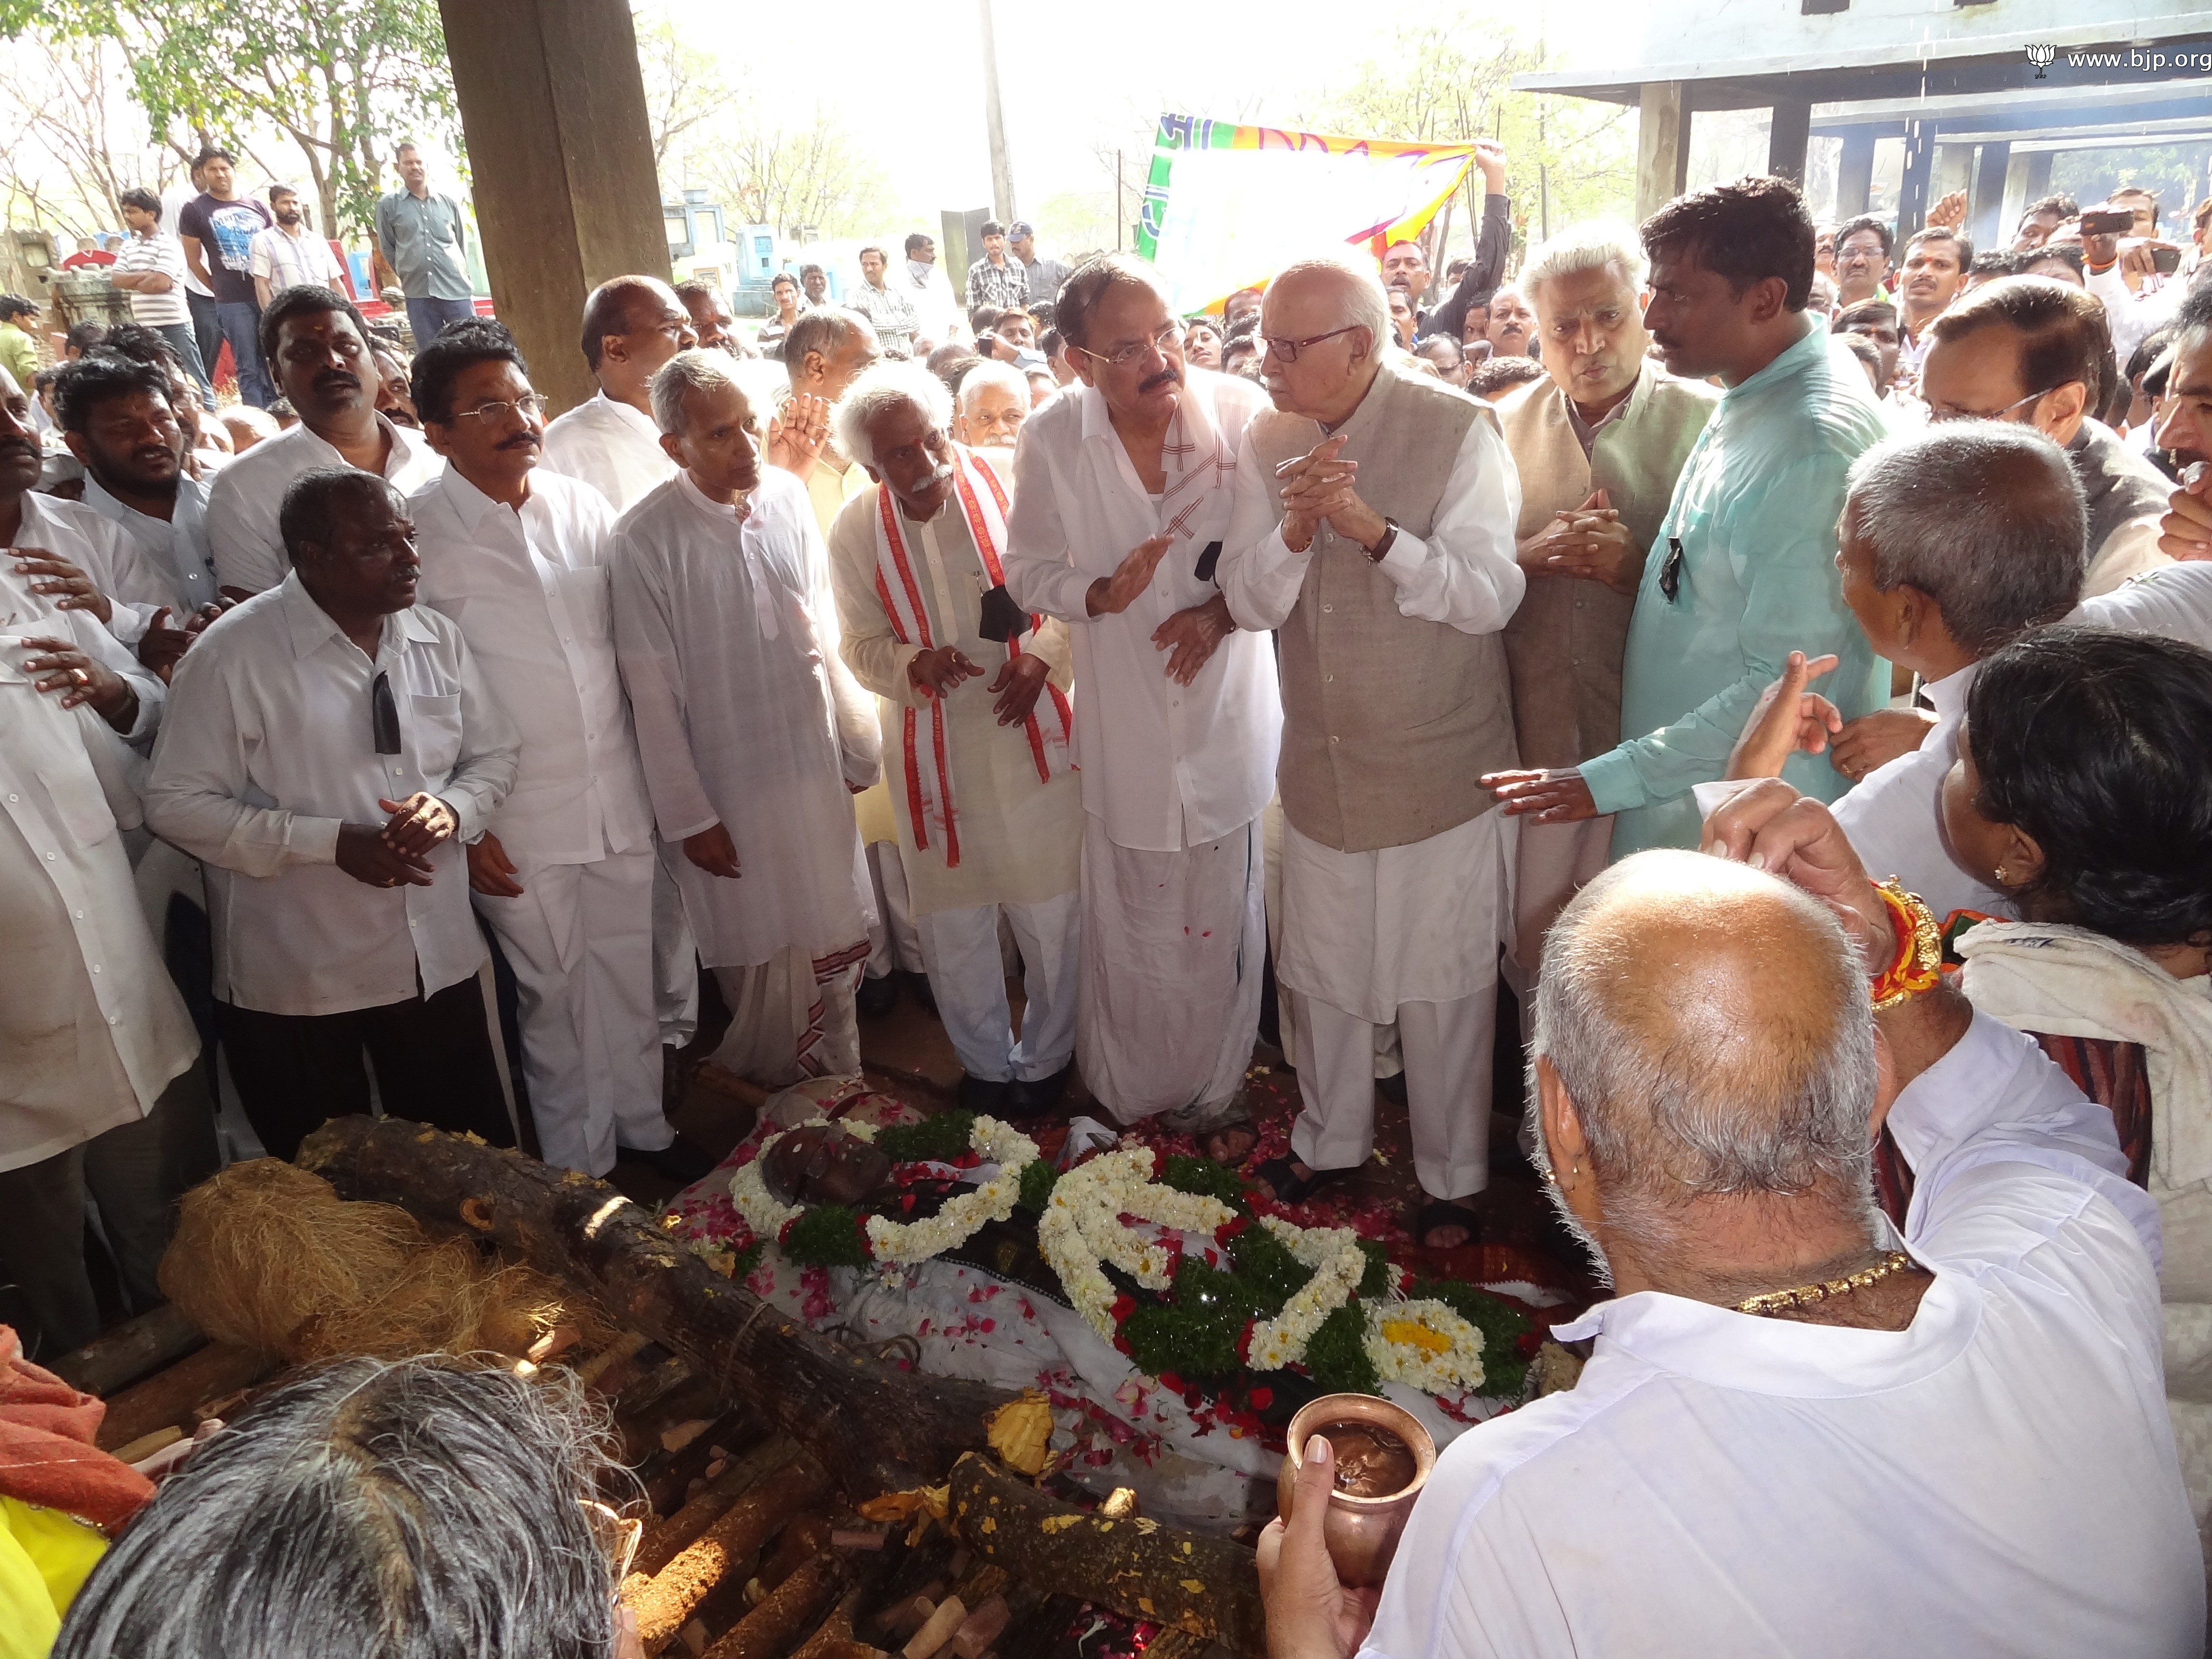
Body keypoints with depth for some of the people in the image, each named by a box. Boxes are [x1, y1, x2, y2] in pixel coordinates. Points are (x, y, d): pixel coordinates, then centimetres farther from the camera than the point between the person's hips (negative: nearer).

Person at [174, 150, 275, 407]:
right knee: (249, 367, -3)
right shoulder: (195, 210, 4)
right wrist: (221, 289, 9)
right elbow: (194, 261, 8)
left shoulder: (257, 207, 12)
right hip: (232, 302, -3)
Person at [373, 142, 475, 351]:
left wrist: (460, 277, 11)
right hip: (418, 296, 0)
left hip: (456, 292, 0)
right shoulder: (388, 205, 7)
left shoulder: (449, 203, 11)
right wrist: (408, 276, 9)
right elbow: (387, 249, 11)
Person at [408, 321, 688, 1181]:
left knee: (630, 975, 14)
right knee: (555, 991, 8)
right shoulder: (417, 534, -8)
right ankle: (579, 1166, 26)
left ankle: (642, 1127, 34)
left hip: (619, 794, 4)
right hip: (515, 819, -4)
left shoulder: (583, 506, 4)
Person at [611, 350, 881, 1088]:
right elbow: (652, 690, -10)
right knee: (763, 966, 10)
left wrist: (858, 743, 11)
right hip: (731, 789, -4)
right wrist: (688, 818, -8)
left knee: (836, 947, 14)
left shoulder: (789, 496, -1)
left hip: (817, 766, 4)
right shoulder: (647, 538, -15)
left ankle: (840, 1090, 35)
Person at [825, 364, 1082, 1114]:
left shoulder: (1009, 488, -11)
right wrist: (913, 664, -17)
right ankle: (984, 1063, 37)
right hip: (932, 749, 2)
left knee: (1053, 911, 8)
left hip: (1032, 736, -1)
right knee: (951, 920, 13)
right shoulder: (855, 530, -5)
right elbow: (860, 643, 3)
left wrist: (1041, 656, -19)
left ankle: (1045, 1058, 33)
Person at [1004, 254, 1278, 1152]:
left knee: (1223, 917, 12)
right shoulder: (1052, 437, -10)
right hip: (1123, 716, 0)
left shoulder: (1241, 411, -13)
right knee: (1129, 925, 13)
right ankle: (1129, 1095, 38)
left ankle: (1211, 1093, 38)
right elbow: (1027, 570, 0)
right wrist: (1099, 593, -19)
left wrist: (1224, 611, -19)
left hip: (1227, 703, 0)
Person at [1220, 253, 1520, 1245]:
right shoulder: (1270, 440, 2)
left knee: (1444, 988, 9)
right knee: (1322, 973, 18)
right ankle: (1330, 1137, 42)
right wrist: (1294, 529, -21)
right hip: (1320, 763, 4)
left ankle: (1452, 1175, 31)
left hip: (1440, 768, -4)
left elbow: (1490, 597, -18)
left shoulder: (1459, 431, -12)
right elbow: (1249, 602, -2)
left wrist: (1373, 528, -29)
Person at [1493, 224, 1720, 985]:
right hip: (1532, 730, 3)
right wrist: (1532, 553, -13)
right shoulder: (1507, 424, 7)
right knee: (1532, 938, 16)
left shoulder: (1701, 422, -5)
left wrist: (1636, 570, -24)